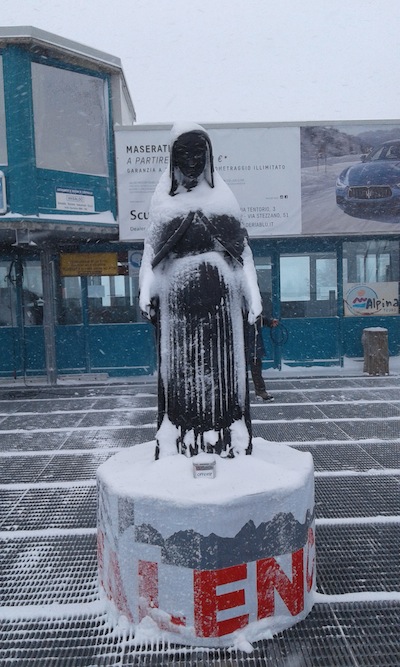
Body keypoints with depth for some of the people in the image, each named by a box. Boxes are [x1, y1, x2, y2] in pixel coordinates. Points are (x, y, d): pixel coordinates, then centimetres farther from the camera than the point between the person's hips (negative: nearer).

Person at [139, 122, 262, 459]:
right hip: (178, 290, 0)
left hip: (221, 291, 0)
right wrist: (146, 292, -7)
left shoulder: (222, 196, 11)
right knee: (180, 360, 2)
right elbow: (152, 250, 7)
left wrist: (252, 295, -1)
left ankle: (227, 427, 10)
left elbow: (243, 248, 7)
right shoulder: (164, 199, 12)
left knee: (222, 360, 2)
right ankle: (178, 431, 9)